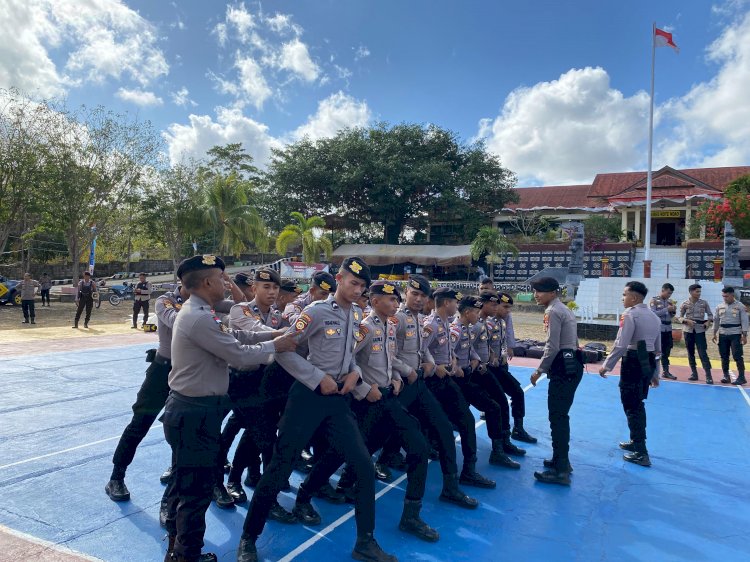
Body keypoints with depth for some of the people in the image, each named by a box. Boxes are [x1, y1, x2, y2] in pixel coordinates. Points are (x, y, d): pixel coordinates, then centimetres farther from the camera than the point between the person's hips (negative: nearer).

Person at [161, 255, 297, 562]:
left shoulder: (196, 313, 9)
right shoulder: (199, 318, -24)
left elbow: (235, 337, 9)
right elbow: (240, 354, -22)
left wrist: (276, 335, 7)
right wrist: (275, 346, -7)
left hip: (189, 409, 11)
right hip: (196, 412, -11)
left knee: (183, 480, 23)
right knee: (197, 487, 3)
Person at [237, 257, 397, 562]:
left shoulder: (358, 314, 8)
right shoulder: (316, 311, -11)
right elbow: (284, 350, -12)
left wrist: (355, 373, -1)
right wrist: (318, 378, -15)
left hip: (338, 400, 6)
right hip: (308, 396, -5)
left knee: (365, 466, 2)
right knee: (280, 467, 1)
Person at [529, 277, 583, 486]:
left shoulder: (553, 312, -13)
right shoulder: (564, 309, 18)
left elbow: (552, 346, -18)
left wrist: (540, 370, -10)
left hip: (563, 367, -10)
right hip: (571, 364, 10)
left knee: (557, 416, -7)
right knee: (560, 415, 17)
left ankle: (560, 471, -5)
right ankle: (561, 460, 27)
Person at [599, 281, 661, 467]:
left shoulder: (630, 314, -13)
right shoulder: (654, 316, 13)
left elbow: (621, 345, -19)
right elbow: (658, 349, 16)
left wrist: (607, 365, -10)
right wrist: (655, 373, 22)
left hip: (633, 362, -8)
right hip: (648, 363, 9)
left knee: (631, 406, 0)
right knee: (638, 404, 21)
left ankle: (641, 453, 4)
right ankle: (636, 442, 35)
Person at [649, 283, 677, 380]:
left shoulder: (670, 301, 11)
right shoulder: (654, 301, -6)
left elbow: (671, 316, 16)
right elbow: (653, 314, -16)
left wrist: (673, 311, -5)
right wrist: (666, 309, -19)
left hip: (668, 329, 6)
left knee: (666, 351, 11)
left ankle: (665, 371, 20)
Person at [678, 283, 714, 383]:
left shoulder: (704, 303, 1)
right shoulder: (685, 304, -1)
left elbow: (710, 314, 9)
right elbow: (679, 317, 3)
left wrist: (708, 321, -10)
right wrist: (687, 320, -16)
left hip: (700, 330, -1)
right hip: (688, 330, 1)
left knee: (703, 352, -7)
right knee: (690, 352, 8)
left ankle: (708, 375, -5)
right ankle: (694, 373, 18)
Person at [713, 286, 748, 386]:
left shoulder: (740, 306, -5)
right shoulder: (720, 307, 6)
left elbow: (744, 321, -6)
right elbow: (717, 321, 13)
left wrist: (744, 335, -12)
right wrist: (714, 334, 10)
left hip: (735, 335, -4)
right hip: (723, 335, 4)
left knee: (737, 356, -6)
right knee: (724, 356, 8)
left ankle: (741, 377, 2)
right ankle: (726, 376, 16)